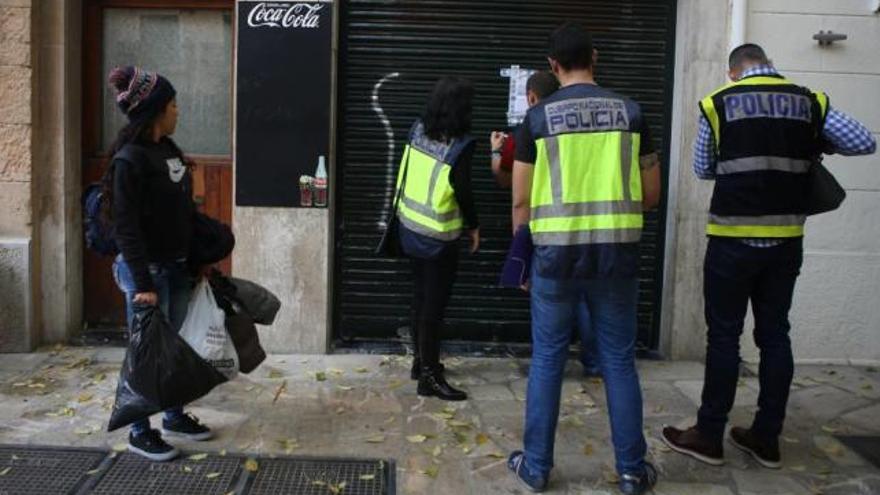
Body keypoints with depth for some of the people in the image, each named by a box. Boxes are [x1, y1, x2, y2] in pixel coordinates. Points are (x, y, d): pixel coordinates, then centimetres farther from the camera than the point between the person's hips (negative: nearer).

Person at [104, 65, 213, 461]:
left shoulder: (168, 149, 8)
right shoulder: (129, 158, -17)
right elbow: (126, 227, -19)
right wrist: (143, 283, -21)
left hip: (178, 266, 8)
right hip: (148, 269, -8)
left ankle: (175, 417, 31)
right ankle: (139, 432, 18)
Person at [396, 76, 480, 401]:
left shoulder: (418, 131, 0)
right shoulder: (460, 145, -19)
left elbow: (408, 177, 7)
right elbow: (462, 192, -13)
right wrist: (474, 226, 2)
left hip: (410, 226, 7)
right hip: (438, 236, -7)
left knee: (421, 296, 19)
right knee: (434, 303, 0)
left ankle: (421, 360, 32)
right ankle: (429, 376, 7)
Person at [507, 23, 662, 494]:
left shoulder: (538, 116, -2)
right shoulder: (630, 112, 3)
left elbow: (521, 199, -1)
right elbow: (651, 195, 7)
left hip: (557, 252, -1)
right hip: (617, 251, 2)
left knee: (546, 361, 9)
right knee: (619, 361, 11)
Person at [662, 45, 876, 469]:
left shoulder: (718, 103, -2)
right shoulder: (809, 102, 5)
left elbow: (703, 169, 7)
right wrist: (813, 145, 17)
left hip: (734, 239, -3)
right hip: (786, 240, 4)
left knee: (724, 336, 4)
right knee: (775, 335, 11)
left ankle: (709, 436, 12)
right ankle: (766, 438, 20)